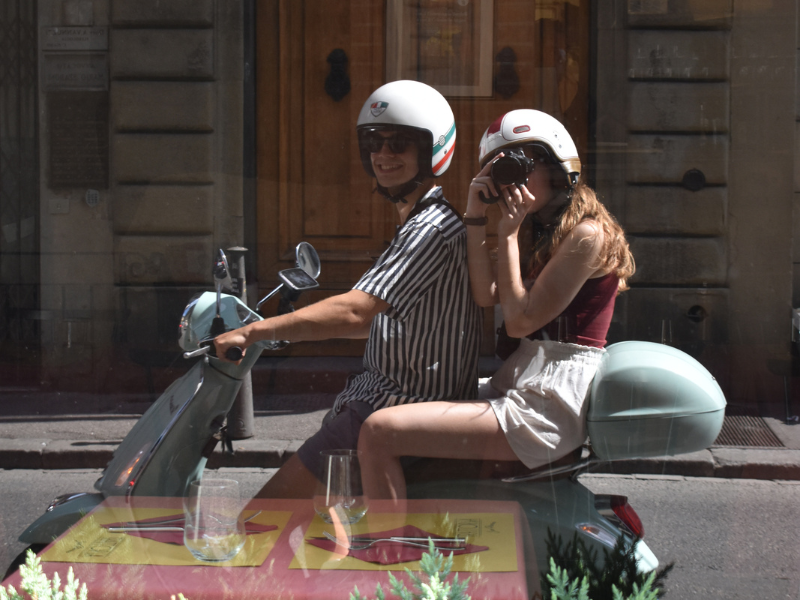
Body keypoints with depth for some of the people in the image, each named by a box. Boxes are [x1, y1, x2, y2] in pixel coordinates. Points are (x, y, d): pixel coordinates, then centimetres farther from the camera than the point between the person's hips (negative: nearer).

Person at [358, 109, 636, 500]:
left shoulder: (587, 233, -10)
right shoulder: (537, 231, 19)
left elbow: (520, 319, -15)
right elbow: (485, 295, 4)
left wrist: (508, 234, -8)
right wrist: (475, 218, -1)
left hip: (550, 403, -10)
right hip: (523, 385, 10)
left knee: (379, 432, -21)